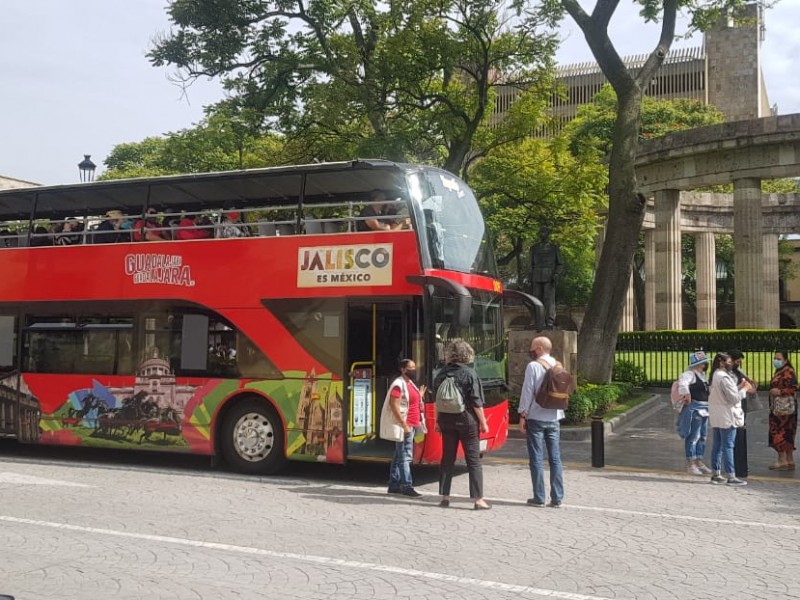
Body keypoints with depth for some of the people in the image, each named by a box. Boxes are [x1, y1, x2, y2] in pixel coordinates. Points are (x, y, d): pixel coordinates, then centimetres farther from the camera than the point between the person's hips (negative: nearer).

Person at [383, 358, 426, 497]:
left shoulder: (411, 384, 16)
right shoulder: (399, 384, -13)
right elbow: (394, 406, -21)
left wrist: (420, 397, 15)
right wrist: (404, 425, -23)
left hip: (411, 425, 10)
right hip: (404, 425, -10)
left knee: (399, 457, 12)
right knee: (405, 457, -8)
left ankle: (394, 485, 18)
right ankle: (407, 487, -6)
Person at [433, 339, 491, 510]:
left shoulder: (442, 374, 2)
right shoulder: (469, 373, -11)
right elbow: (476, 402, -12)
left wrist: (438, 421, 15)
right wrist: (483, 422, -5)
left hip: (446, 420, 4)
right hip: (467, 419, -4)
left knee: (447, 459, 12)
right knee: (474, 460, 2)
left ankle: (444, 497, 13)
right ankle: (478, 499, 1)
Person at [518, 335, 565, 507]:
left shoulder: (533, 366, -10)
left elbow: (527, 392, -11)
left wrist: (522, 416, -7)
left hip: (536, 418, -5)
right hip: (554, 418, 5)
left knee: (536, 459, 2)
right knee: (555, 459, 7)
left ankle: (539, 498, 4)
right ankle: (557, 498, 7)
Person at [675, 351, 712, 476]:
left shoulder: (702, 375, 16)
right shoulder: (690, 373, -13)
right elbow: (683, 381, -34)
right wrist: (686, 394, -39)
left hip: (704, 409, 10)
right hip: (694, 408, -10)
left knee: (702, 436, 14)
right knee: (693, 436, -5)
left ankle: (699, 462, 23)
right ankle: (690, 464, 1)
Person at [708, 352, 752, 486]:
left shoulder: (716, 375, 14)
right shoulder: (724, 377, -18)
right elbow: (733, 398, -18)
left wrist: (739, 387, 8)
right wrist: (744, 389, -5)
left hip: (716, 417, 10)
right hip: (726, 417, -10)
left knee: (717, 445, 12)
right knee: (728, 446, -7)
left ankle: (716, 474, 17)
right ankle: (731, 477, -4)